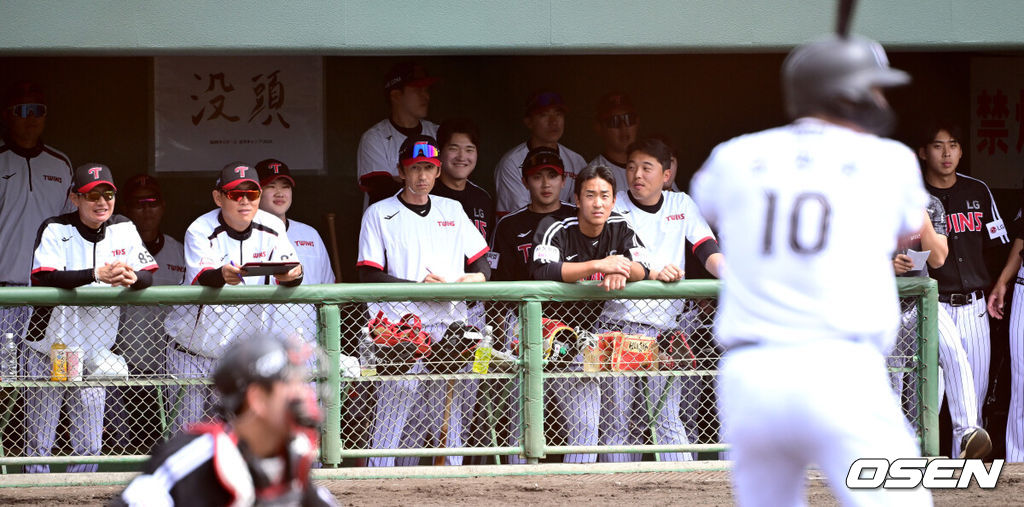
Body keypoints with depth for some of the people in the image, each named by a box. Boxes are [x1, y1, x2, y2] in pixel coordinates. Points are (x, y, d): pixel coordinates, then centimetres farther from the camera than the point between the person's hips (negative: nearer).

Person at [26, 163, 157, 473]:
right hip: (48, 351, -3)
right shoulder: (55, 230, -11)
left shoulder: (124, 230, 2)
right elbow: (44, 278, -26)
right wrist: (97, 274, -38)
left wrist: (132, 278, -29)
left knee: (89, 447, 5)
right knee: (38, 445, -1)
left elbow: (148, 276, -5)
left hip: (93, 355, 4)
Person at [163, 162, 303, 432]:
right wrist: (223, 275, -54)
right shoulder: (201, 231, -14)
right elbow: (202, 279, -31)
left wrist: (292, 275, -39)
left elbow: (288, 278, -15)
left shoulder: (272, 228, -4)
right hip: (192, 349, -2)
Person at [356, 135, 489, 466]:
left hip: (449, 327, 4)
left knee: (450, 422, 1)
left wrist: (478, 277, -4)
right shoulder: (380, 214, 6)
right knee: (394, 418, -10)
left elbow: (481, 262, 21)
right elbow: (369, 277, -2)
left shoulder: (452, 211, 19)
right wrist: (419, 286, -14)